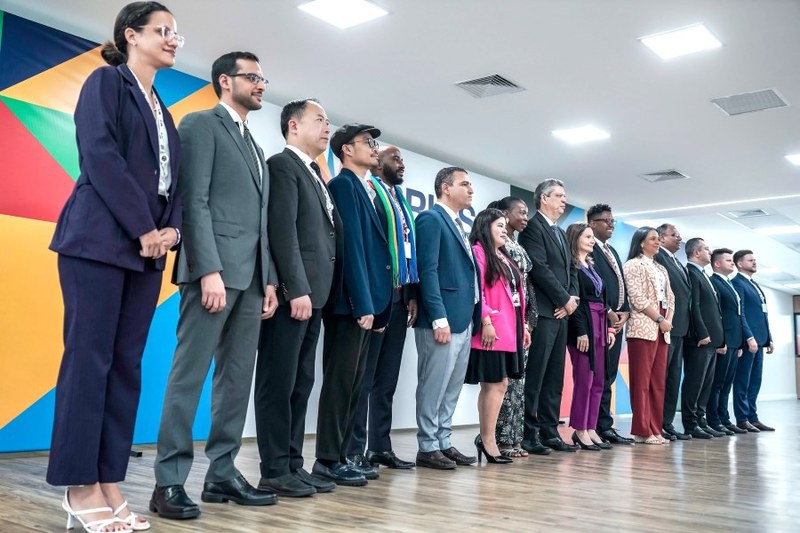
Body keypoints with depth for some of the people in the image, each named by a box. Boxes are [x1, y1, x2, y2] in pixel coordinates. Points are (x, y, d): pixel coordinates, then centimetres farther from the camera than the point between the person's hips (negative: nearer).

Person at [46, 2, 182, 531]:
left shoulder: (161, 108, 23)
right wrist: (144, 228, -14)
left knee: (126, 363, 4)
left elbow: (171, 177, 16)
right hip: (99, 240, -7)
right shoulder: (107, 82, 2)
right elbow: (101, 157, -11)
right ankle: (81, 489, 0)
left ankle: (109, 484, 8)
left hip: (146, 248, 7)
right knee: (89, 358, -6)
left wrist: (171, 229, -3)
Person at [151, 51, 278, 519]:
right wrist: (210, 270, -19)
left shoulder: (255, 146, 25)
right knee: (190, 374, -6)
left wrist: (269, 279, 12)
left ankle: (222, 474, 14)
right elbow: (195, 201, -10)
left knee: (238, 379, 7)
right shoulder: (202, 124, 1)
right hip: (215, 269, -8)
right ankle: (169, 482, 0)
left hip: (250, 276, 8)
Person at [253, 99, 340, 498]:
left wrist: (311, 291, 8)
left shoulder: (314, 174, 22)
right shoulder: (282, 165, -5)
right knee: (279, 383, -3)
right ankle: (275, 470, 3)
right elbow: (283, 231, -15)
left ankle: (293, 465, 17)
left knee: (301, 383, 10)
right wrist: (296, 290, -21)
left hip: (312, 293, 9)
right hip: (292, 293, -9)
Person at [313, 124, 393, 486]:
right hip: (352, 302, -9)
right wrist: (362, 303, -20)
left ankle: (341, 456, 17)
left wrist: (375, 305, 10)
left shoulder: (364, 189, 20)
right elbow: (351, 245, -16)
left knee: (353, 382, 11)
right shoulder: (344, 185, -6)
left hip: (366, 302, 9)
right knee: (341, 380, -5)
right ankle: (328, 459, 2)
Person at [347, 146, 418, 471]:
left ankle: (381, 446, 17)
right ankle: (354, 450, 1)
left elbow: (409, 249, 17)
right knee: (365, 375, -4)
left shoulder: (401, 201, 21)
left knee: (388, 377, 10)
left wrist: (412, 294, 9)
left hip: (399, 297, 8)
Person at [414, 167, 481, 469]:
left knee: (452, 387, 13)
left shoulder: (459, 225, 21)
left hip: (464, 319, 9)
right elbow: (428, 271, -15)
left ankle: (444, 442, 21)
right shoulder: (431, 219, -6)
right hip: (443, 318, -9)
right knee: (434, 386, -3)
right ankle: (428, 448, 6)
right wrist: (439, 317, -20)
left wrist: (474, 317, 11)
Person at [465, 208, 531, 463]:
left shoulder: (504, 257, 22)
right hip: (491, 330, -9)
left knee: (498, 384, 8)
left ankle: (486, 438, 14)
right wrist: (486, 322, -21)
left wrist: (522, 325, 17)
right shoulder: (478, 251, -5)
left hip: (509, 330, 9)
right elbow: (476, 290, -15)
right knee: (496, 384, -7)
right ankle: (488, 440, 0)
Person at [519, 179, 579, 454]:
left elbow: (571, 269, 20)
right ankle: (529, 434, -2)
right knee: (535, 376, -7)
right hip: (542, 312, -9)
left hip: (561, 312, 9)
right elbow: (539, 268, -15)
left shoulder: (561, 233, 22)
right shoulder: (533, 227, -6)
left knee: (555, 378, 9)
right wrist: (565, 298, -10)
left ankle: (549, 432, 15)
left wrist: (572, 297, 1)